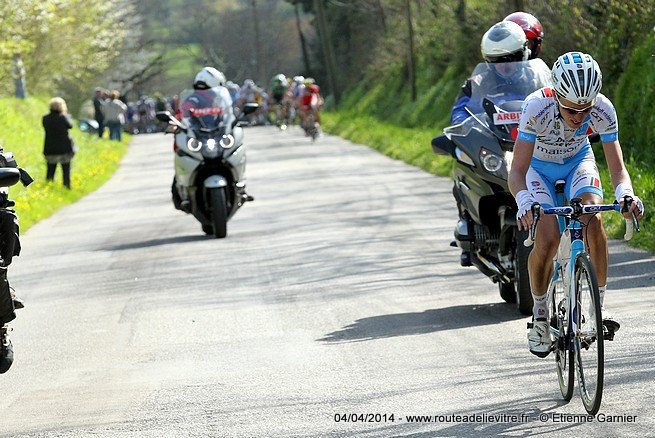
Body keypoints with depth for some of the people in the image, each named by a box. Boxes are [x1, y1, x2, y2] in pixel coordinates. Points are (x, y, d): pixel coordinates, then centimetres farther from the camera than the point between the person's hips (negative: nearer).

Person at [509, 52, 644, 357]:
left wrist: (625, 194, -50)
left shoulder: (603, 110, -30)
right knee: (547, 239, -22)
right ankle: (540, 314, 2)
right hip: (539, 167, -2)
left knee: (592, 219, -28)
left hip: (577, 162, 2)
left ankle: (599, 306, -16)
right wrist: (524, 202, -58)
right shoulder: (537, 107, -37)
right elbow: (516, 172, -37)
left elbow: (617, 167, -28)